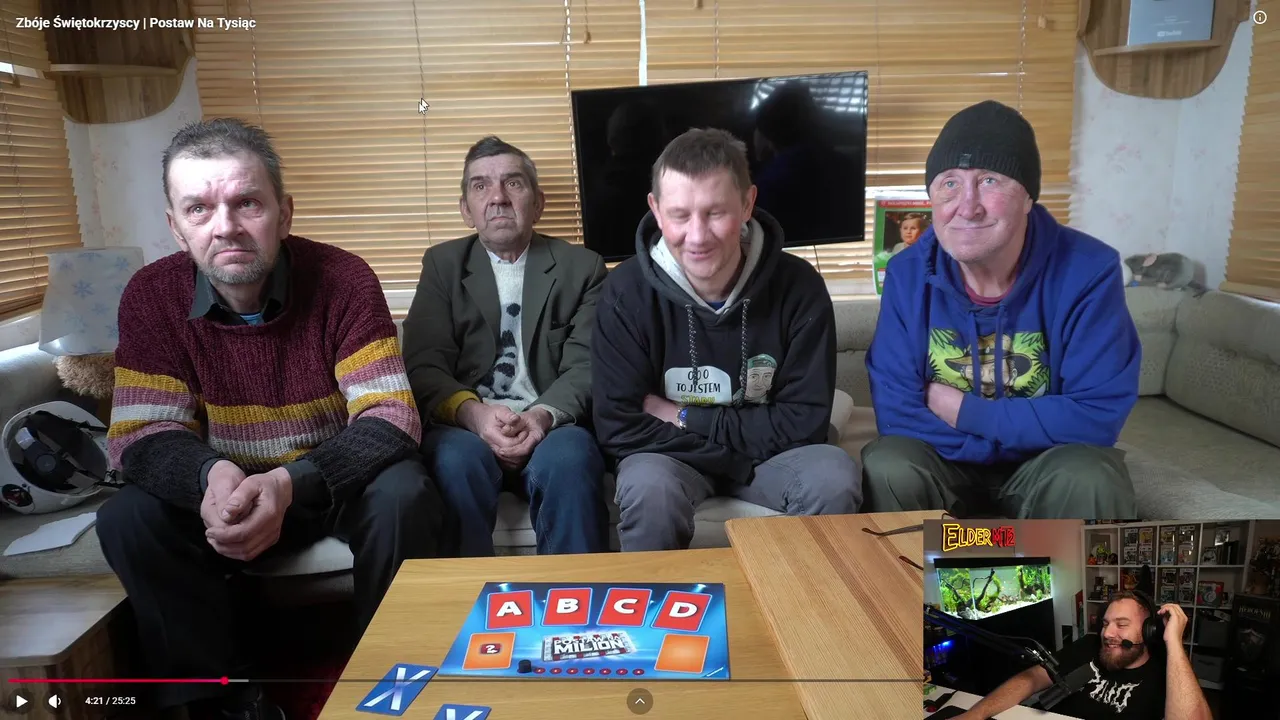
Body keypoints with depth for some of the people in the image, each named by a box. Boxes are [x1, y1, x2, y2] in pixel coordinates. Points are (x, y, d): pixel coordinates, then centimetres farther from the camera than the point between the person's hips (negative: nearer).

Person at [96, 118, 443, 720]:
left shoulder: (342, 279, -19)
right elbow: (141, 435, -12)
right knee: (127, 520, -22)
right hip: (225, 492, 3)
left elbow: (391, 418, -23)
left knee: (403, 495, -31)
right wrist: (211, 478, -36)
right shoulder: (151, 296, -11)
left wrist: (291, 484, -40)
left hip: (335, 486, -2)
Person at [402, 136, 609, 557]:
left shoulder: (581, 266, 12)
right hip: (465, 428, 1)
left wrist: (544, 415, -21)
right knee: (456, 457, -33)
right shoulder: (442, 264, 15)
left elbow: (585, 366, 1)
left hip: (552, 427, 0)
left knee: (569, 457, -33)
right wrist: (472, 412, -19)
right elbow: (424, 365, 3)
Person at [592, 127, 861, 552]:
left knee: (834, 480, -27)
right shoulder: (628, 292, -17)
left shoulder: (798, 286, -14)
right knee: (650, 490, -33)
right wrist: (741, 447, -20)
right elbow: (619, 428, -18)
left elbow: (804, 421, -13)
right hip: (668, 456, -1)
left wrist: (685, 417, -15)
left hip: (774, 454, 2)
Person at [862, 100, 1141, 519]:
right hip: (944, 460, 1)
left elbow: (1098, 414, -21)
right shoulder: (907, 274, -14)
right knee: (887, 470, -29)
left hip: (1050, 462, 0)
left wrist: (964, 411, -18)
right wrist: (1030, 428, -21)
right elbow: (896, 410, -16)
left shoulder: (1088, 271, -18)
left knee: (1089, 482, -31)